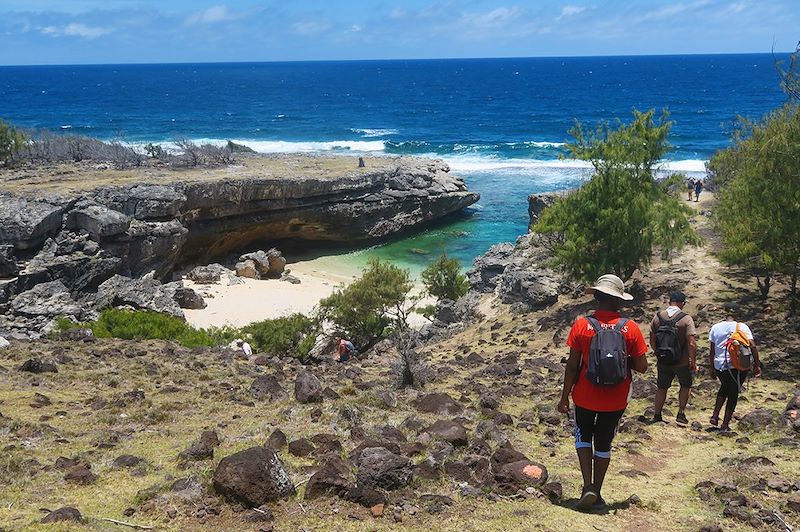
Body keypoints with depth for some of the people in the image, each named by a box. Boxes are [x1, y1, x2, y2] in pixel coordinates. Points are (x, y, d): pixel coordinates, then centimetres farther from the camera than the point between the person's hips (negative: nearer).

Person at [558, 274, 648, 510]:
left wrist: (564, 397, -1)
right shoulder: (630, 328, -10)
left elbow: (572, 365, -9)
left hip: (585, 397, -1)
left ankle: (588, 485, 5)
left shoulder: (581, 325, -12)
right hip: (615, 401, 1)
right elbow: (642, 367, -8)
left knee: (583, 436, 21)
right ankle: (597, 493, 25)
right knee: (604, 443, 17)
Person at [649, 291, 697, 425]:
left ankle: (657, 415, 21)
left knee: (662, 387, 17)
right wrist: (693, 362, -9)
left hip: (663, 362, 3)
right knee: (686, 386, 20)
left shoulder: (658, 317, -4)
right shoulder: (686, 319, -15)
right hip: (682, 362, -3)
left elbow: (652, 340, 1)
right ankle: (681, 413, 17)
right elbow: (691, 343, -19)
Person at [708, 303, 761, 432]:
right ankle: (725, 424, 12)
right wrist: (757, 365, -7)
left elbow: (712, 350, 6)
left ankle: (715, 416, 22)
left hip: (719, 365, 3)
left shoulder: (715, 327, 2)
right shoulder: (742, 327, -6)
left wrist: (712, 368, 15)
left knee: (724, 387, 29)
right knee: (733, 393, 10)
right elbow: (752, 346, -13)